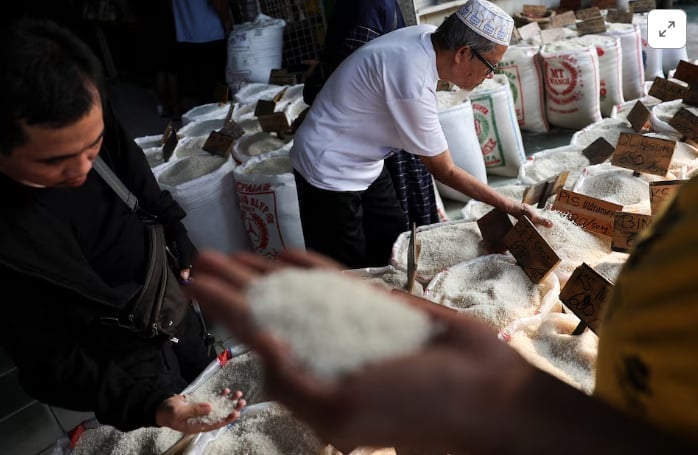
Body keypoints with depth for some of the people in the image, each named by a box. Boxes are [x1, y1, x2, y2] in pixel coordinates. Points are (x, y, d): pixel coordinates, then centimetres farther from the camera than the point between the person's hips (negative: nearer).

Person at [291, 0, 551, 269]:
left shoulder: (427, 36, -7)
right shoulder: (413, 86, -32)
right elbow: (444, 171, -22)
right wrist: (509, 207, -16)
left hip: (362, 163, 9)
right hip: (331, 172, -9)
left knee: (390, 248, 14)